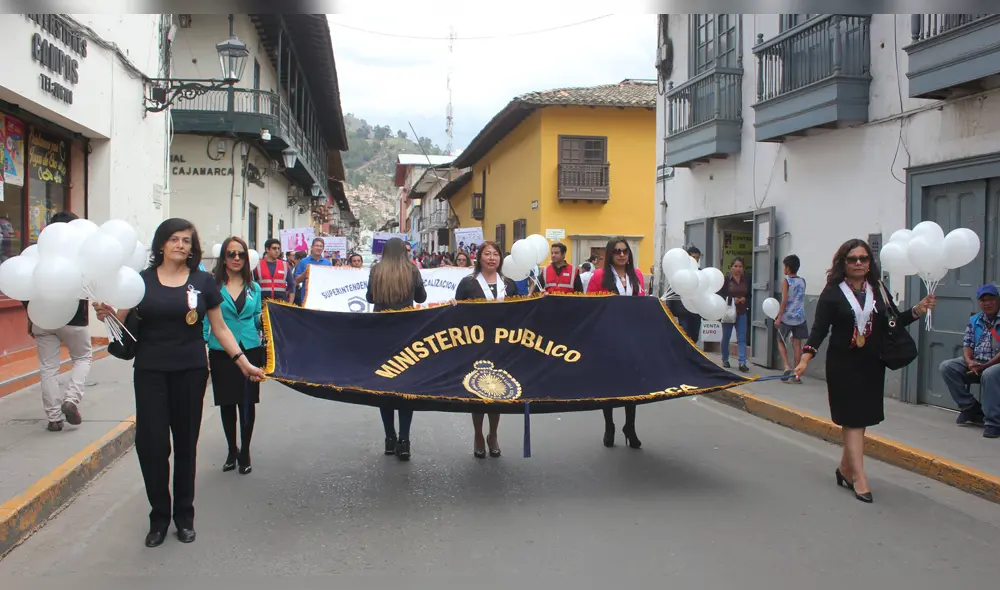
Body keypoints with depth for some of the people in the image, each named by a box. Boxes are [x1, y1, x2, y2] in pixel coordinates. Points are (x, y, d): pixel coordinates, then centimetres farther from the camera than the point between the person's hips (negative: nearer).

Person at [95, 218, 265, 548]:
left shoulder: (203, 282, 3)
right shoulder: (142, 280, 2)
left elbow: (220, 328, 7)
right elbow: (120, 319, 0)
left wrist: (242, 361, 0)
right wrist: (107, 313, -23)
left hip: (190, 371, 0)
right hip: (150, 371, 0)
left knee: (185, 443, 8)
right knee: (151, 442, -3)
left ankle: (184, 516, 23)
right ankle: (159, 516, 15)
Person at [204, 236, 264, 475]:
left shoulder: (254, 288, 9)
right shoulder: (213, 286, 0)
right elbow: (204, 320, -1)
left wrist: (265, 317, -9)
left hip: (250, 351, 2)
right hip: (221, 353, -1)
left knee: (247, 403, 3)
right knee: (227, 403, 9)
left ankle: (245, 452, 18)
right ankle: (232, 450, 26)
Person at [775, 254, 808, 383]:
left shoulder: (786, 281, -8)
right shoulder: (802, 281, 7)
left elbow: (784, 300, -14)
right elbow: (800, 299, 13)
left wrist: (778, 318, -12)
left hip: (787, 317, -4)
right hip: (800, 317, 4)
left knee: (781, 341, 13)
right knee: (797, 344, 5)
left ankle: (787, 366, -7)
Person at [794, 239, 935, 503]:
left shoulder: (878, 290, 7)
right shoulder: (832, 293, -5)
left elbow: (893, 323, 10)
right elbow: (819, 329, -10)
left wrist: (917, 311, -5)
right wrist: (805, 359, -21)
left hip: (872, 366, 5)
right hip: (843, 365, -4)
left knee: (862, 418, 9)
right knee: (853, 419, -5)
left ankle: (845, 469, 25)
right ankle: (859, 477, -4)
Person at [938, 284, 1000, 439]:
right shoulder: (974, 321, 14)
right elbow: (967, 345, 8)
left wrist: (985, 366, -24)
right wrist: (969, 362, -14)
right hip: (975, 363, 7)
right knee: (946, 367, -13)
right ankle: (971, 408, -6)